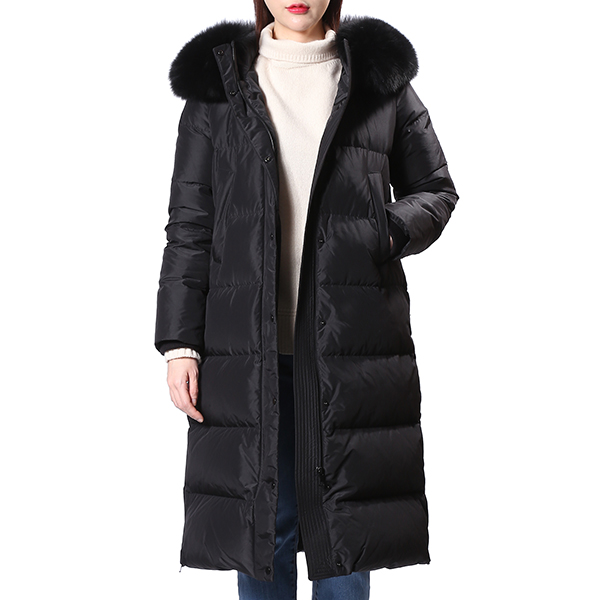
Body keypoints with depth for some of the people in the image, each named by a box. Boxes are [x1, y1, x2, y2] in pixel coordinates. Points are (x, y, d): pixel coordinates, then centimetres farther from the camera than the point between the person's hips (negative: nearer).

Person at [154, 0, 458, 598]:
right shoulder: (217, 84, 8)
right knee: (260, 519, 8)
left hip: (350, 343, 0)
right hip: (248, 343, 0)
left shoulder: (381, 79, 8)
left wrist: (390, 233, -7)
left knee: (347, 520, 8)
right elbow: (189, 224, 5)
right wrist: (180, 342, -1)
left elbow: (436, 187, 15)